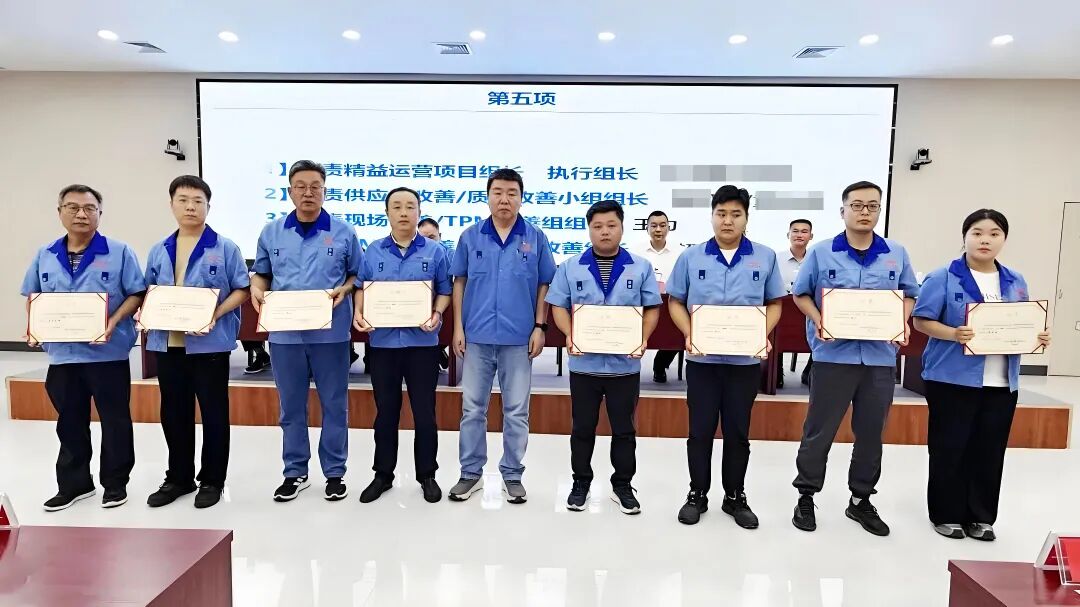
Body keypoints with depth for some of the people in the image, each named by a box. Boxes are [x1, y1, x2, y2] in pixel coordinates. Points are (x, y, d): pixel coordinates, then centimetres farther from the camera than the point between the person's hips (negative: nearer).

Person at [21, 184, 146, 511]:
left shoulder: (119, 252, -4)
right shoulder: (45, 255, 9)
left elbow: (136, 294, -5)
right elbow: (32, 296, 17)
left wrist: (114, 322, -18)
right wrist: (33, 326, 1)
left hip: (108, 352, -4)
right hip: (62, 353, 4)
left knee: (114, 420, 5)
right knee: (70, 422, 15)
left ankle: (115, 483, 20)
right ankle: (73, 483, 29)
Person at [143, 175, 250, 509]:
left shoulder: (225, 248, -3)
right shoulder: (159, 251, 11)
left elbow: (242, 289, -5)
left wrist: (216, 314, -18)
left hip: (209, 343, -5)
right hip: (167, 343, 5)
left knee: (213, 413, 5)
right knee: (173, 414, 13)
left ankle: (212, 480, 18)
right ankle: (178, 478, 28)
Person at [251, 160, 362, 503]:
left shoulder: (343, 233, 0)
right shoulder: (272, 232, 7)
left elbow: (357, 274, 6)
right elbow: (261, 274, 15)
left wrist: (344, 289, -13)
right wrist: (257, 290, -6)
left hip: (331, 333, -2)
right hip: (284, 333, 2)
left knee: (334, 405, 7)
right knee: (291, 406, 12)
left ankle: (335, 472, 20)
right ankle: (295, 473, 26)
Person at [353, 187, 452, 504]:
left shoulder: (435, 251, 2)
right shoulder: (373, 251, 7)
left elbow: (445, 291, 3)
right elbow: (362, 287, 9)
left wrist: (437, 315, -15)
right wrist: (358, 313, -9)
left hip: (422, 342, -1)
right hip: (382, 341, 2)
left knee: (424, 411, 6)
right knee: (385, 411, 12)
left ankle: (427, 475, 22)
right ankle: (383, 474, 27)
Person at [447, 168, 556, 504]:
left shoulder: (536, 238, 1)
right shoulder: (470, 236, 3)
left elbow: (544, 285, 5)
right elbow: (459, 282, 6)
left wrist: (540, 327, -2)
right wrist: (457, 327, 1)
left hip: (518, 338, -1)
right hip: (477, 336, 1)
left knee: (516, 411, 8)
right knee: (472, 408, 10)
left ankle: (513, 475, 22)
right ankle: (471, 473, 24)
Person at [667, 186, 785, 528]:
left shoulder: (765, 257, 2)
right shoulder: (691, 257, 1)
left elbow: (774, 303, 8)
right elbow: (675, 301, 5)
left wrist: (765, 335, -9)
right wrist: (689, 334, -11)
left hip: (746, 360, 1)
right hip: (702, 358, 0)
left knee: (738, 431, 11)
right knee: (700, 430, 7)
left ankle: (735, 497, 27)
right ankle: (698, 494, 23)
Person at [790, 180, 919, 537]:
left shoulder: (897, 254, 7)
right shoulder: (821, 253, -1)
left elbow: (910, 294, 16)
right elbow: (801, 294, 5)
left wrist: (903, 322, -3)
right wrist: (817, 320, -12)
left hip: (880, 357, 3)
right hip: (834, 354, -3)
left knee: (871, 432, 13)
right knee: (820, 430, 4)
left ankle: (861, 500, 28)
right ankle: (806, 496, 18)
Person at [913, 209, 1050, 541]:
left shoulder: (1016, 282, 12)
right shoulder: (943, 278, -5)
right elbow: (922, 320, -9)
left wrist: (1038, 337, -3)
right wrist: (954, 334, -25)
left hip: (1002, 383, 5)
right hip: (953, 379, -5)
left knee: (990, 452, 11)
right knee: (950, 449, 4)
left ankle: (980, 516, 24)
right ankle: (946, 514, 16)